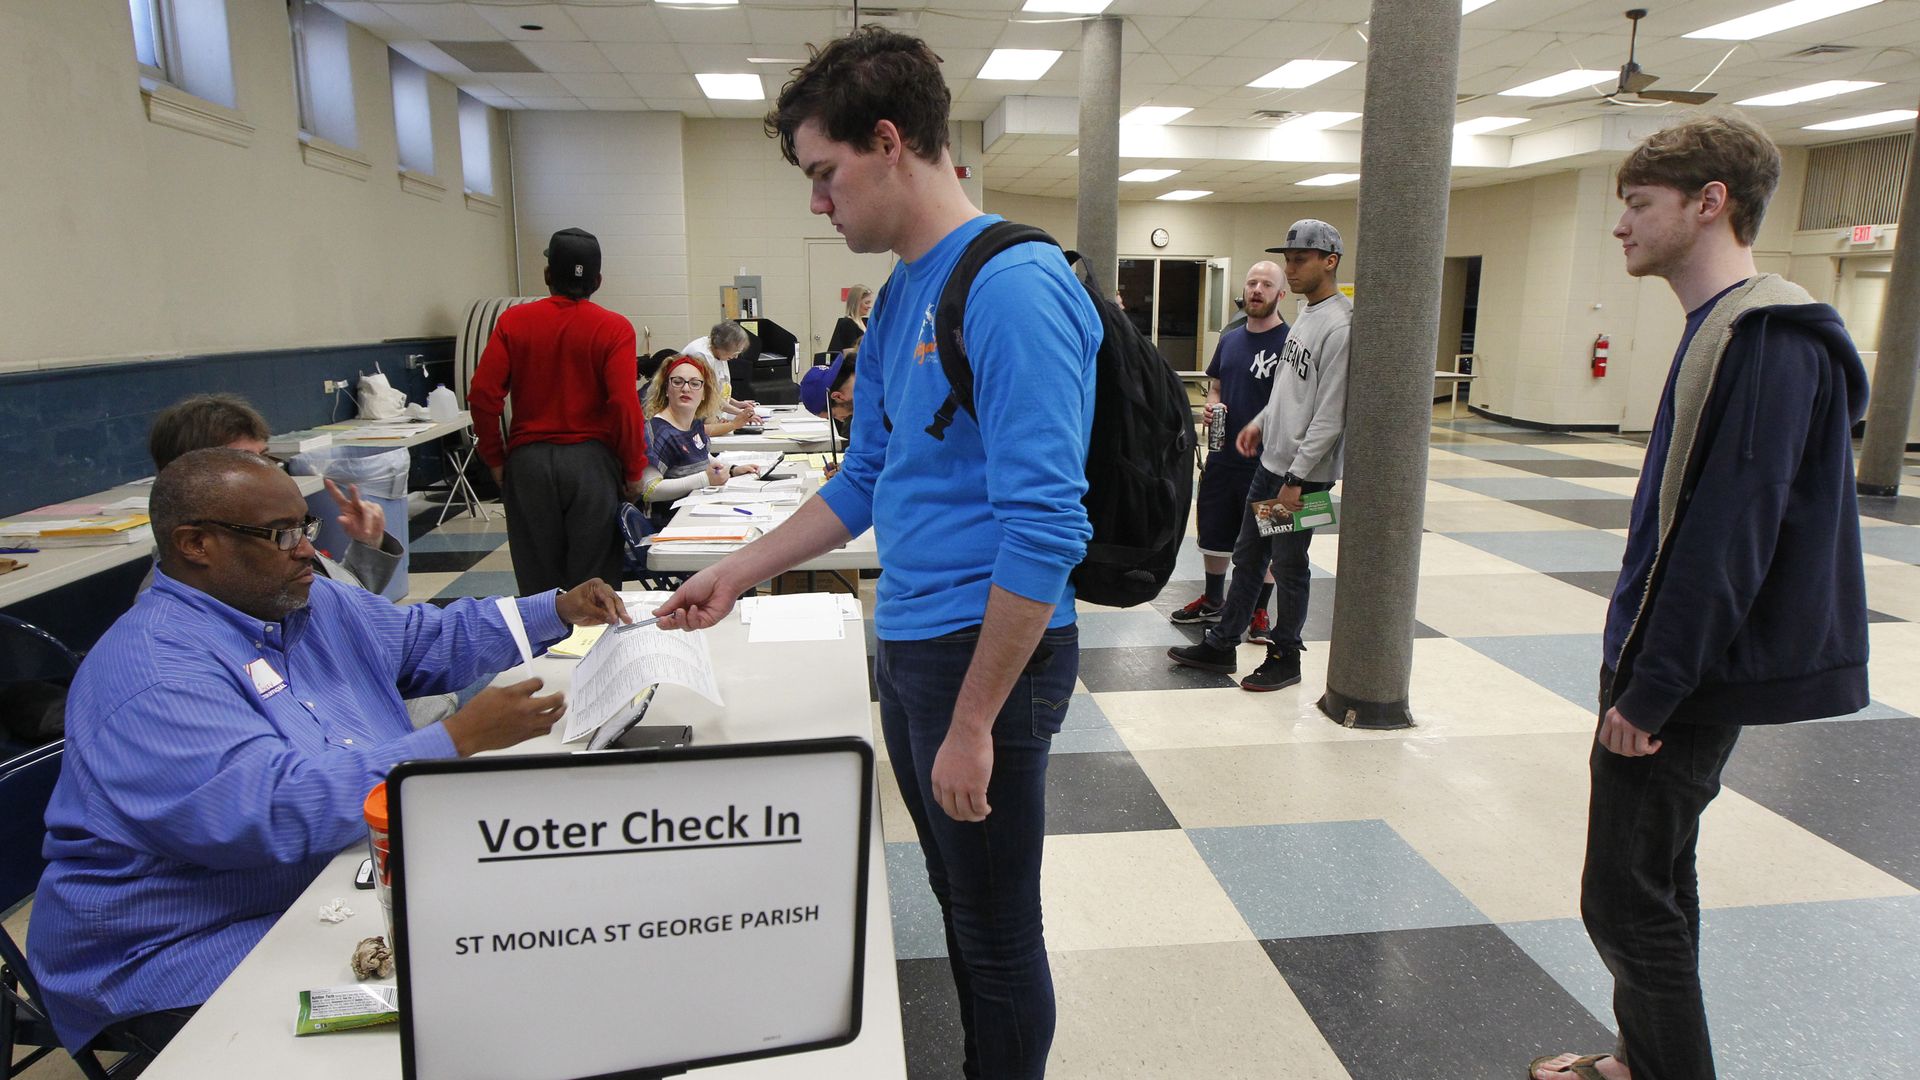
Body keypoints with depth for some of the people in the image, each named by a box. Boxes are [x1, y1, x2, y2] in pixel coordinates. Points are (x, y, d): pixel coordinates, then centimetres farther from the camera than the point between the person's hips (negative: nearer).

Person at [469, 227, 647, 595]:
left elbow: (483, 395, -4)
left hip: (528, 463, 2)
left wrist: (495, 459, 7)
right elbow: (626, 404, -13)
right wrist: (633, 471, -3)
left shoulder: (514, 321, 2)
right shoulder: (614, 329, -5)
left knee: (537, 581, 11)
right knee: (592, 581, 5)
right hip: (592, 462, -2)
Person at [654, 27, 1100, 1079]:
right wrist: (737, 572, 18)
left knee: (998, 931, 8)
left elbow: (1044, 528, -24)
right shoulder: (897, 299, 10)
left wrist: (972, 724, -21)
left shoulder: (1013, 286, -19)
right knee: (959, 902, 23)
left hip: (987, 648, -9)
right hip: (906, 640, 9)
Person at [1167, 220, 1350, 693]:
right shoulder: (1306, 315, 11)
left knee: (1288, 566, 3)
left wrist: (1297, 479, -20)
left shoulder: (1340, 327, -19)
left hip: (1304, 473, -9)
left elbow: (1330, 417, -21)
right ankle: (1220, 645, 25)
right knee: (1247, 556, 15)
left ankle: (1284, 658, 20)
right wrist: (1261, 421, 13)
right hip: (1269, 461, 9)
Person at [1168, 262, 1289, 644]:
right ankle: (1213, 601, 34)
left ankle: (1259, 612, 22)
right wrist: (1212, 406, -2)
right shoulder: (1229, 339, 10)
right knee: (1213, 533, 16)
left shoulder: (1291, 342, -10)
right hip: (1222, 457, 6)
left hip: (1266, 463, -6)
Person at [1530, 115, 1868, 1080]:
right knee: (1653, 885, 20)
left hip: (1685, 683, -10)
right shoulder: (1721, 331, 12)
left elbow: (1730, 538, -24)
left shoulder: (1768, 339, -19)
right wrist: (1635, 668, 17)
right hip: (1664, 665, 10)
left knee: (1629, 903, -1)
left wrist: (1650, 692, -20)